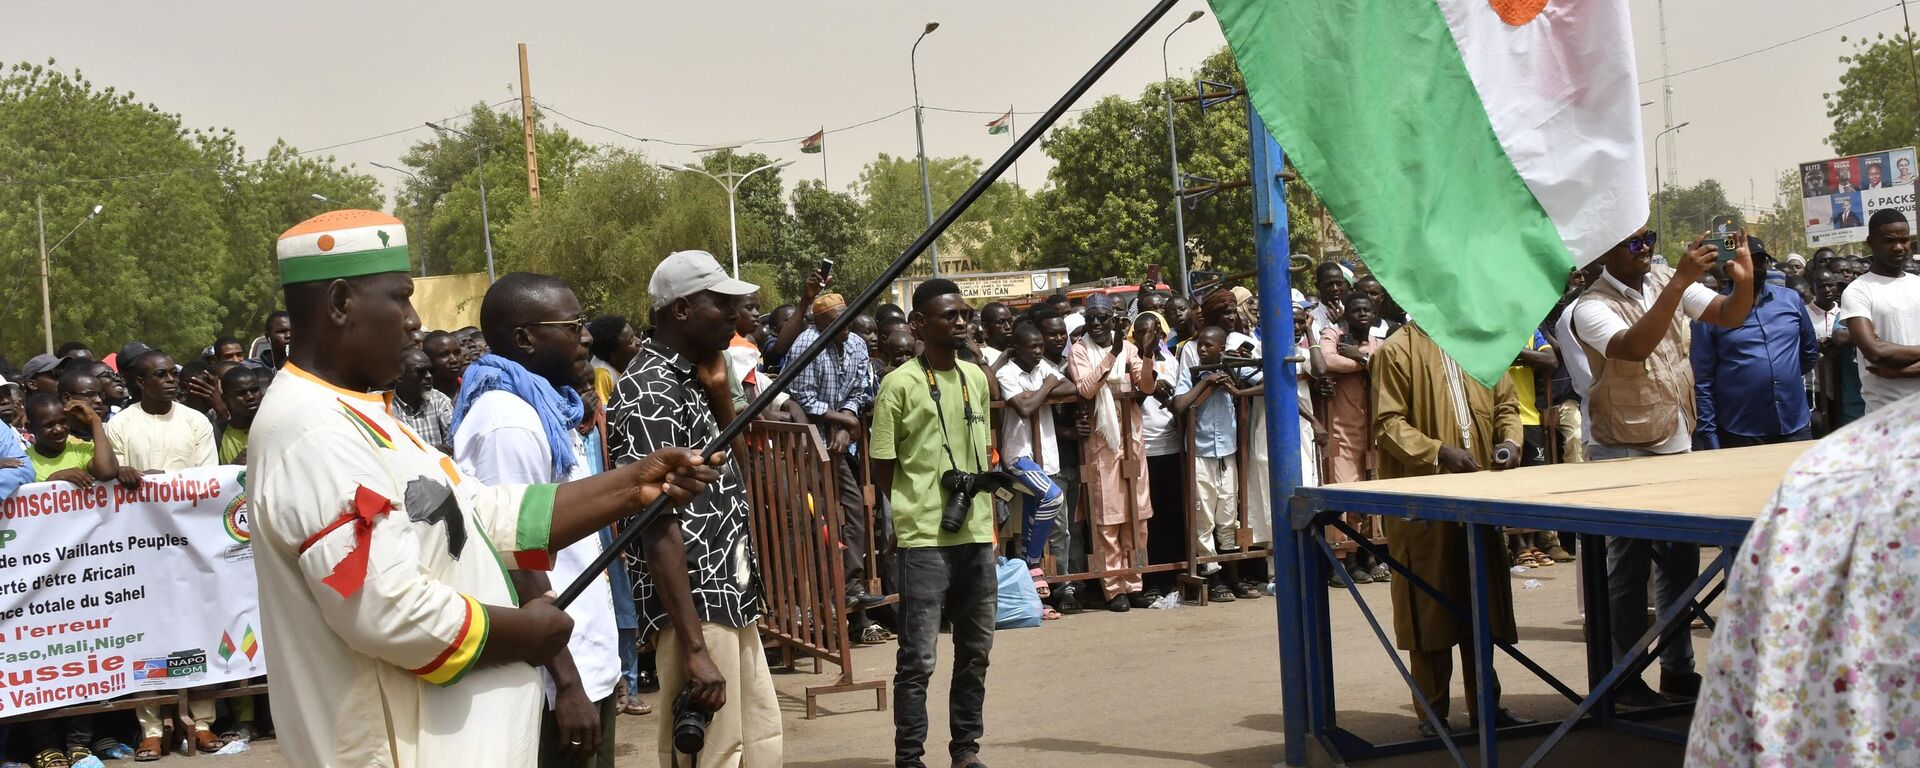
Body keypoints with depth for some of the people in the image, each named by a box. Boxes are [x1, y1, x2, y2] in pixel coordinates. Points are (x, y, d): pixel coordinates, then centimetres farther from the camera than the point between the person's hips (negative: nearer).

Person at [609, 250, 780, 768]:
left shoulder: (687, 383, 12)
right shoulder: (650, 393, -15)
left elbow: (727, 466, 26)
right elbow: (659, 529, -21)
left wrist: (718, 390, 9)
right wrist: (695, 648, -26)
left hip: (729, 602, 10)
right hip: (694, 609, -10)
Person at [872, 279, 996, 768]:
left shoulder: (976, 378, 11)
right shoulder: (900, 384, -7)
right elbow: (882, 469, -3)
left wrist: (986, 483, 7)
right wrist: (918, 508, 0)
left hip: (976, 533, 6)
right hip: (924, 539, -6)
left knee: (975, 651, 12)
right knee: (918, 658, -3)